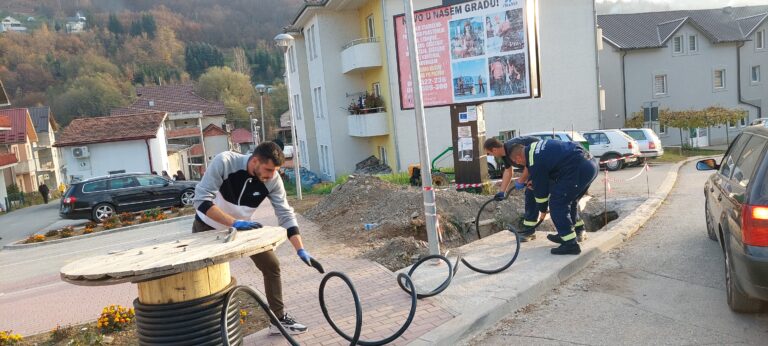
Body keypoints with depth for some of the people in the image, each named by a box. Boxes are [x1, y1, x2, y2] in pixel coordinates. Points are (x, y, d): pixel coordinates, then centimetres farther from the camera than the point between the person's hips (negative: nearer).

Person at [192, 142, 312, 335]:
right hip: (208, 227, -3)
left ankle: (280, 319, 13)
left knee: (272, 265, -1)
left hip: (243, 227, 3)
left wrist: (301, 250, -25)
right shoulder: (224, 162, -33)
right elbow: (202, 200, -35)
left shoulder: (272, 179, -22)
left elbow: (285, 215, -19)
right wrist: (234, 222, -43)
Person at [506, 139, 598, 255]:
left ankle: (570, 244, -6)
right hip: (590, 164, 11)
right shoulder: (533, 147, 16)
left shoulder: (535, 163, -11)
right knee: (570, 201, 22)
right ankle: (565, 235, 33)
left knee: (557, 204, -5)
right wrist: (534, 181, 37)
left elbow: (540, 190, -2)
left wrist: (543, 210, 15)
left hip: (578, 170, -11)